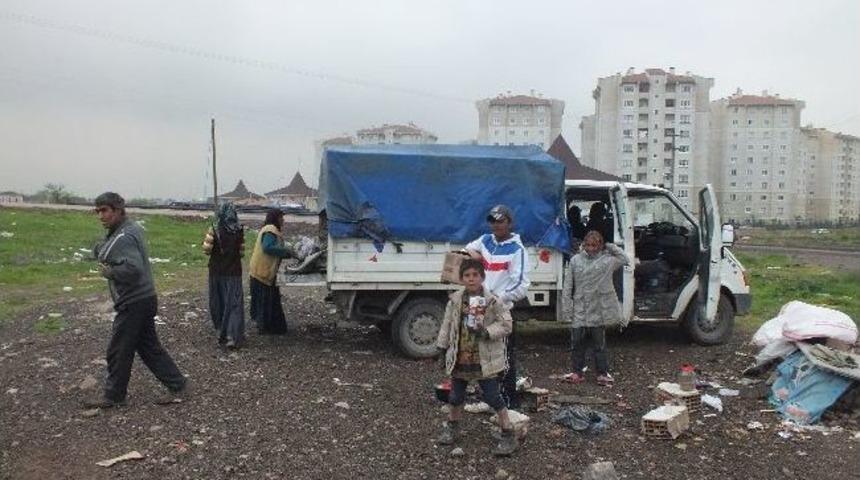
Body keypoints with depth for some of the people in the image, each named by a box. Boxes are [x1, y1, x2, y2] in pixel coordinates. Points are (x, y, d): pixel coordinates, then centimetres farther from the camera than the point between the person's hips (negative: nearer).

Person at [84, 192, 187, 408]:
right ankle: (177, 386, 19)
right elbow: (101, 253, 21)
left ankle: (113, 396, 22)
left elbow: (133, 268, -32)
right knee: (149, 346, 16)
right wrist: (100, 250, 1)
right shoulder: (132, 228, 11)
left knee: (118, 350, 5)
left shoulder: (123, 238, -20)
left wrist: (109, 272, -17)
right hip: (143, 299, 10)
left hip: (133, 303, -10)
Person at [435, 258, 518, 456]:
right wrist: (443, 349, 9)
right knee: (456, 395, 17)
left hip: (485, 359, -4)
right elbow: (447, 325, 7)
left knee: (493, 397, -1)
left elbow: (506, 325, -10)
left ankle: (508, 435, 13)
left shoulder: (493, 301, -12)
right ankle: (452, 427, 41)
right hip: (460, 358, 4)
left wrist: (486, 332, -23)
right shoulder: (455, 300, -1)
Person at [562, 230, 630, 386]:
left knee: (599, 344, 9)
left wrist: (610, 247, -1)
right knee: (577, 343, 8)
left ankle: (603, 373, 19)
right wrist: (567, 306, -1)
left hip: (598, 310, -1)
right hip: (579, 310, 1)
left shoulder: (607, 260, 0)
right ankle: (577, 372, 20)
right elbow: (568, 285, 3)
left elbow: (626, 260, -1)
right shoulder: (576, 260, 1)